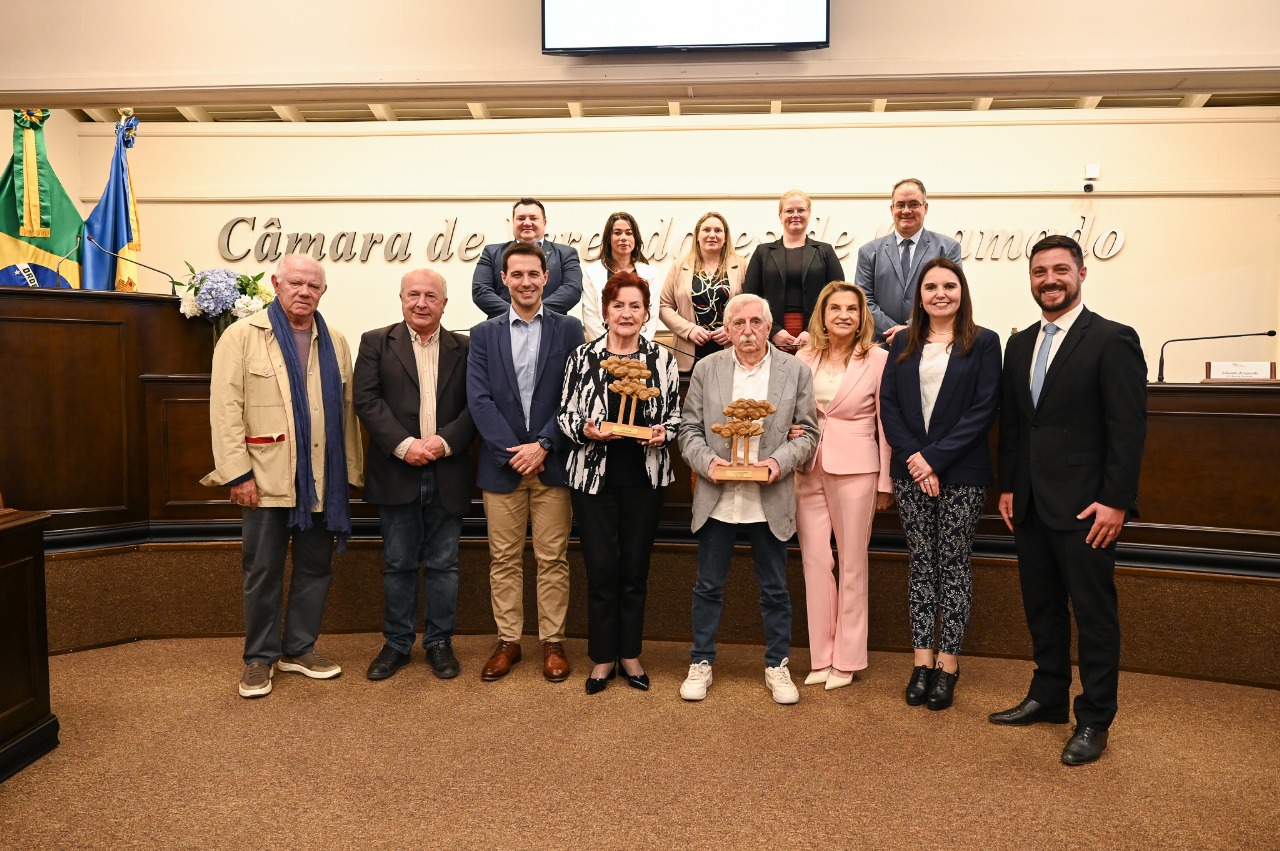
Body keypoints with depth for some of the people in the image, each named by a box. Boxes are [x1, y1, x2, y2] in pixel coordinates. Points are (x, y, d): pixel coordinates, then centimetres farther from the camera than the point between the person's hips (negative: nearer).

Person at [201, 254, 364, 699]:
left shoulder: (335, 342, 10)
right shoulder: (243, 335, -2)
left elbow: (346, 409, 9)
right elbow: (226, 407, -8)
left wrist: (351, 469, 6)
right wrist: (238, 473, -13)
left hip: (322, 479, 4)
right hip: (267, 479, -4)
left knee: (315, 568, 12)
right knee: (263, 572, 7)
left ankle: (300, 648, 28)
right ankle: (260, 657, 22)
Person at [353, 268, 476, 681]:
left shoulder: (463, 349, 8)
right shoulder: (376, 343, 5)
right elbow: (366, 399, -5)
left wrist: (445, 441, -14)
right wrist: (404, 445, -16)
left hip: (447, 473, 1)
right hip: (397, 472, 0)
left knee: (443, 564, 9)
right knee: (398, 564, 9)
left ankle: (439, 642, 22)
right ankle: (397, 643, 23)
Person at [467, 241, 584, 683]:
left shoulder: (569, 329, 3)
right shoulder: (484, 333, 7)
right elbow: (479, 398, -2)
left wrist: (543, 445, -12)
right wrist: (512, 450, -12)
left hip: (552, 462, -1)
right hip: (501, 461, 2)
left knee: (553, 559, 6)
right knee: (504, 559, 9)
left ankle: (553, 642, 19)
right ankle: (507, 641, 22)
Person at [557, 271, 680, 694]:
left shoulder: (662, 359, 3)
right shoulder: (583, 357, 0)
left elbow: (675, 413, 7)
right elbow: (565, 413, 2)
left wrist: (662, 433, -13)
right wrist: (586, 430, -17)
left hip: (644, 478, 1)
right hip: (594, 476, -1)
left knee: (635, 569, 9)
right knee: (601, 569, 2)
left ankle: (629, 653, 26)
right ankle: (602, 657, 19)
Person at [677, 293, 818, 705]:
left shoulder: (796, 371, 2)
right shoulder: (707, 369, 3)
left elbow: (807, 431, 2)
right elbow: (689, 429, 4)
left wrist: (780, 461, -15)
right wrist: (706, 461, -14)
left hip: (770, 500, 0)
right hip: (717, 498, 1)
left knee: (775, 589, 11)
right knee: (708, 587, 11)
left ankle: (777, 666, 28)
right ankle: (701, 663, 26)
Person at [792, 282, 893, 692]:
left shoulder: (878, 359, -3)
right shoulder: (805, 357, 6)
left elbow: (886, 424, -2)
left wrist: (886, 482, -2)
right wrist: (792, 431, -6)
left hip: (855, 470, -3)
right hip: (809, 469, 3)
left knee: (852, 563, 6)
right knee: (814, 560, 6)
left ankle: (847, 658, 19)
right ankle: (821, 656, 19)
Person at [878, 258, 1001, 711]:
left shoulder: (983, 343, 0)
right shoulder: (903, 344, 10)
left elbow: (984, 409, -8)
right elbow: (888, 404, 3)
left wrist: (936, 458, -14)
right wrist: (913, 457, -11)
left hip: (962, 473, -3)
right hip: (911, 471, 3)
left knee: (954, 564, 4)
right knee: (920, 563, 8)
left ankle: (948, 663, 14)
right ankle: (922, 660, 16)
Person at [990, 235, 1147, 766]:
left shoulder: (1112, 340, -8)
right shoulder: (1020, 344, 12)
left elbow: (1129, 427, -12)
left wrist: (1115, 501, -16)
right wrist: (1008, 487, 10)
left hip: (1084, 504, -6)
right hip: (1030, 504, 6)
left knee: (1094, 613, 4)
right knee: (1042, 607, 15)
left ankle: (1094, 721, 16)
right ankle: (1047, 698, 30)